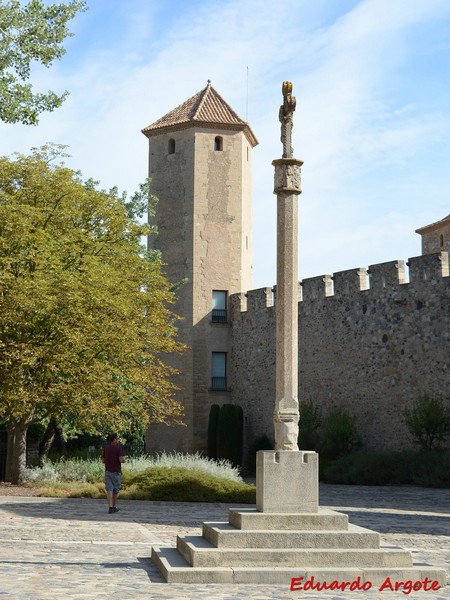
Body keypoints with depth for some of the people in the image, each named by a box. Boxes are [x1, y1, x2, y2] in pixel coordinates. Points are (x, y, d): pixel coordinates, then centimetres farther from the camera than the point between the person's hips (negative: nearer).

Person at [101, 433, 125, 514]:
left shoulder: (105, 448, 6)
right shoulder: (119, 448, -10)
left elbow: (103, 461, 10)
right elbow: (121, 460, -19)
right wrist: (124, 459, 4)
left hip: (107, 471, 4)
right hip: (116, 472, -4)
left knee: (109, 489, -2)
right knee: (116, 490, 11)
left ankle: (110, 507, -13)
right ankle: (114, 506, 19)